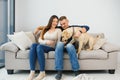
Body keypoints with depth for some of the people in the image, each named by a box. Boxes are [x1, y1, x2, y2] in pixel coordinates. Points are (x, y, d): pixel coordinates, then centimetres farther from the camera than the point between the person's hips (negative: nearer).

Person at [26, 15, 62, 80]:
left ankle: (42, 72, -35)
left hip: (52, 48, -3)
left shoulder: (58, 30, 12)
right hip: (43, 46, 3)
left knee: (39, 46, -36)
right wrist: (46, 42, -9)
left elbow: (59, 42, 3)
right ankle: (32, 72, -36)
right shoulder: (45, 29, 20)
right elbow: (39, 40, 9)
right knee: (33, 45, -31)